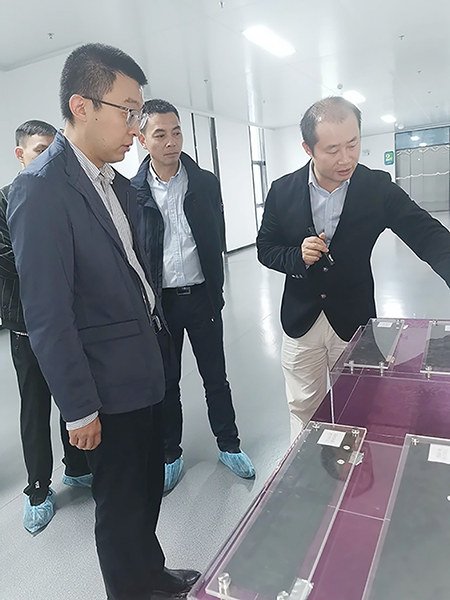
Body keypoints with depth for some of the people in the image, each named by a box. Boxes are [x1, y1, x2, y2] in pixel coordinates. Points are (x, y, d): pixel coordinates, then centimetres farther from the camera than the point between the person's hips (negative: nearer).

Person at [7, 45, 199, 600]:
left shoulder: (117, 184, 8)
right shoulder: (40, 188, -18)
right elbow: (47, 316, -19)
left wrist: (157, 330, 11)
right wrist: (80, 409, -15)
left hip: (145, 370, 8)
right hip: (109, 386, -8)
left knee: (148, 486, 23)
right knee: (121, 502, 13)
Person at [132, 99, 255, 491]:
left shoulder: (206, 183, 1)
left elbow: (217, 242, 3)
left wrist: (214, 293, 1)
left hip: (201, 296, 1)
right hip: (158, 301, 0)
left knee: (216, 377, 11)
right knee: (165, 381, 14)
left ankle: (229, 445, 32)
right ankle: (170, 455, 32)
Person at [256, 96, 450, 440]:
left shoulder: (378, 187, -11)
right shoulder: (283, 192, -8)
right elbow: (265, 248, 0)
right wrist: (299, 257, -22)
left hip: (353, 320, 0)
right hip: (301, 321, 1)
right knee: (304, 410, 15)